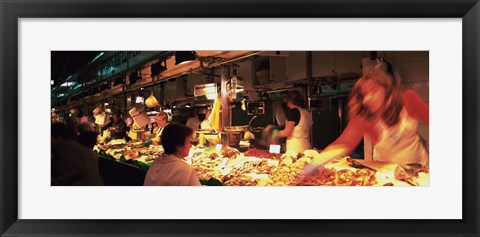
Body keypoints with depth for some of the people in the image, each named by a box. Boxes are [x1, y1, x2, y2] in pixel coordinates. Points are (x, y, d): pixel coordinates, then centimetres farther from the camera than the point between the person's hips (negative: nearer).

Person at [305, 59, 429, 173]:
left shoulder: (408, 99, -22)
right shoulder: (363, 117, -26)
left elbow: (428, 117, -8)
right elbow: (344, 143, -38)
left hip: (418, 163, 0)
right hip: (385, 169, 0)